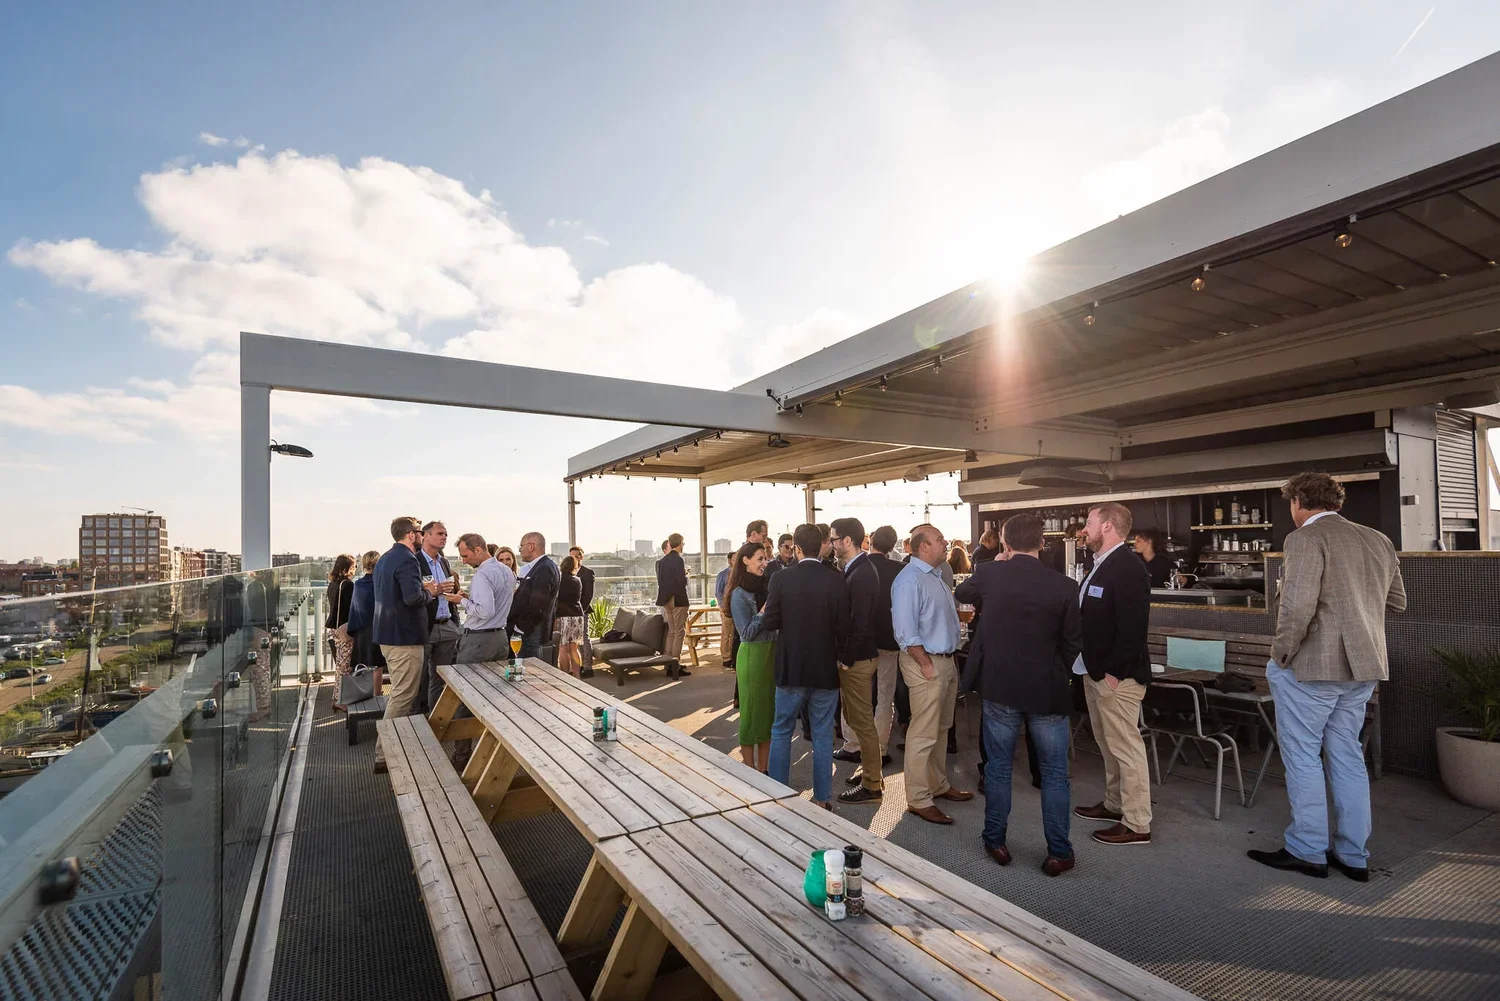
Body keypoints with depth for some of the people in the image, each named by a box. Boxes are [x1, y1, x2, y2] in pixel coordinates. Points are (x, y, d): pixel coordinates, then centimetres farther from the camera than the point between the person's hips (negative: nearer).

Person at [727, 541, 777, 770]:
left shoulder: (766, 586, 4)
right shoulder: (739, 594, -12)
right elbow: (746, 633, -15)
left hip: (772, 652, 6)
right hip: (752, 656, -6)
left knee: (770, 710, 12)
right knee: (752, 711, 6)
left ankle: (764, 768, 25)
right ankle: (750, 771, 21)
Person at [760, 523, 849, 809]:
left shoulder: (782, 579, -11)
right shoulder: (836, 581, -9)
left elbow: (769, 622, -10)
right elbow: (843, 627, -7)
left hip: (790, 668, -1)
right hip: (826, 669, 1)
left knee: (781, 732, 16)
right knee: (823, 735, 12)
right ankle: (823, 798, 21)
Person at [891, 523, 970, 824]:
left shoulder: (934, 576, 13)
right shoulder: (909, 579, -17)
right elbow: (906, 631, -22)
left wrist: (950, 662, 15)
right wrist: (926, 664, -20)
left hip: (946, 660, 10)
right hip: (926, 663, -10)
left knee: (941, 729, 20)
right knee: (923, 734, -3)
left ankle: (939, 785, 34)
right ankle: (918, 800, 8)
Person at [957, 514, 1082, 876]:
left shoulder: (988, 574, -10)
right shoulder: (1063, 586, -12)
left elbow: (963, 593, 13)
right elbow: (1073, 642, -3)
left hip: (1000, 687, 1)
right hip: (1048, 691, 0)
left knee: (998, 766, 15)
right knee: (1054, 773, 14)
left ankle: (995, 840, 26)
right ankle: (1058, 852, 21)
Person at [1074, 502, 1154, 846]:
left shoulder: (1128, 568, -19)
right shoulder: (1101, 566, 11)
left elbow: (1133, 627, -24)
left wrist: (1114, 673, -21)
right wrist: (1092, 668, 13)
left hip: (1116, 676, -10)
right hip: (1096, 672, 10)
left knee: (1126, 748, 1)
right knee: (1109, 745, 20)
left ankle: (1137, 824, 12)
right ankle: (1114, 804, 35)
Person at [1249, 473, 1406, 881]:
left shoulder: (1306, 538, -15)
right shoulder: (1379, 541, 9)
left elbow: (1298, 604, -25)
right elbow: (1397, 602, 18)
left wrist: (1281, 654, -13)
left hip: (1311, 665, -7)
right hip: (1363, 667, 8)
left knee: (1302, 757, 5)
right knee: (1347, 757, 16)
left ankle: (1307, 851, 15)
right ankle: (1353, 855, 25)